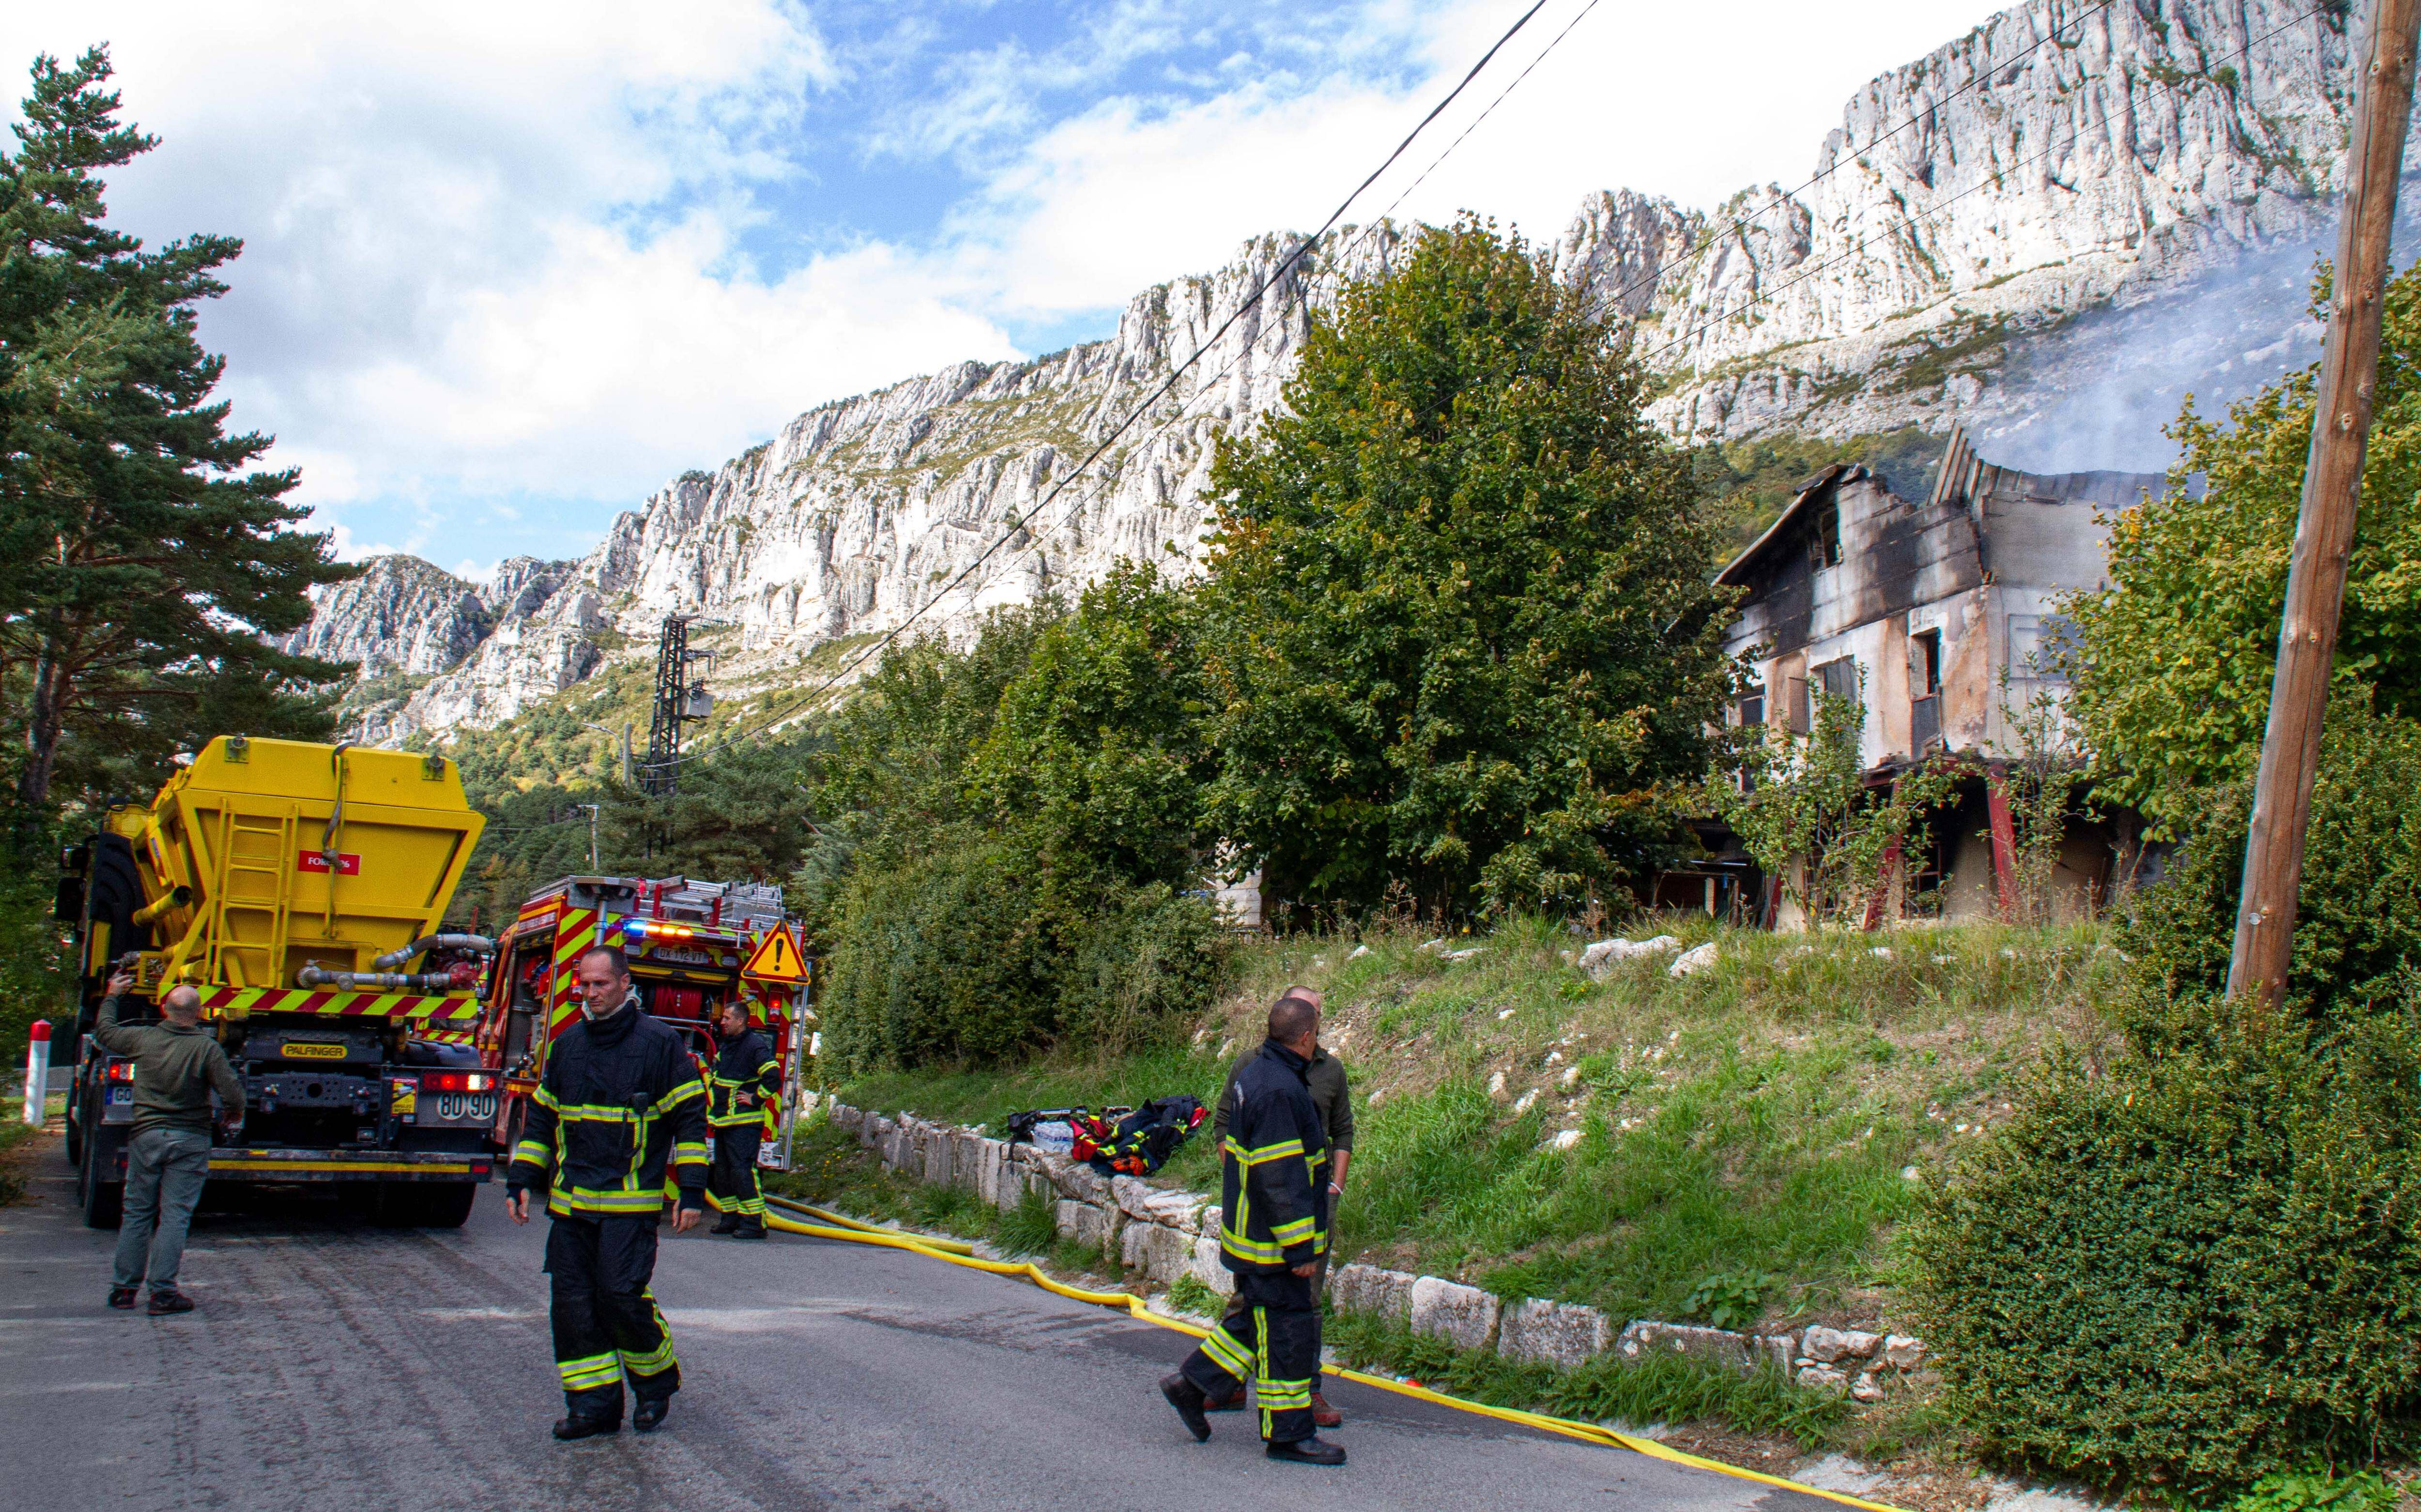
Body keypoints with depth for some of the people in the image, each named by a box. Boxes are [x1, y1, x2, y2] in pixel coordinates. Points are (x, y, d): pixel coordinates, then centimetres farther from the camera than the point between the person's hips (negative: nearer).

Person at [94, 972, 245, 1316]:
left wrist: (112, 996, 35)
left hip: (146, 1135, 3)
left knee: (136, 1213, 14)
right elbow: (232, 1094, -13)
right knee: (174, 1216, -1)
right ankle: (163, 1293, -2)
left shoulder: (143, 1038, -1)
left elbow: (104, 1032, 20)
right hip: (189, 1141, -3)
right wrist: (233, 1113, 9)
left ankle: (123, 1288, 18)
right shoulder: (207, 1047, -12)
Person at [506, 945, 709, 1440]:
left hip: (631, 1202, -5)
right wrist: (521, 1180, 13)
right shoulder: (568, 1044, 13)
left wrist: (692, 1192, -7)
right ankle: (594, 1403, 13)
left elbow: (691, 1119, -2)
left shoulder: (659, 1042, -3)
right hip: (570, 1203, 6)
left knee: (622, 1296, -11)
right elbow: (541, 1117, 21)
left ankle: (657, 1380, 14)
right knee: (571, 1302, 2)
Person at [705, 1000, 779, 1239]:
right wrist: (714, 1105, 23)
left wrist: (756, 1099, -15)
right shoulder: (727, 1045, 16)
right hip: (724, 1120, 10)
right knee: (722, 1172, 12)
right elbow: (715, 1076, 33)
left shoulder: (755, 1045, -13)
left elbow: (773, 1078, -22)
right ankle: (732, 1218, 21)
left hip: (744, 1123, -10)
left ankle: (755, 1222, -9)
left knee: (743, 1170, -12)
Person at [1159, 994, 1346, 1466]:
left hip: (1250, 1226, 10)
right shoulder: (1278, 1090, -24)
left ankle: (1193, 1384, 24)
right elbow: (1281, 1179, -25)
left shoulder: (1256, 1074, 9)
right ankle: (1289, 1433, 10)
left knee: (1259, 1318, 18)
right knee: (1287, 1330, 0)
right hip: (1271, 1239, -10)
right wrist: (1301, 1249, -22)